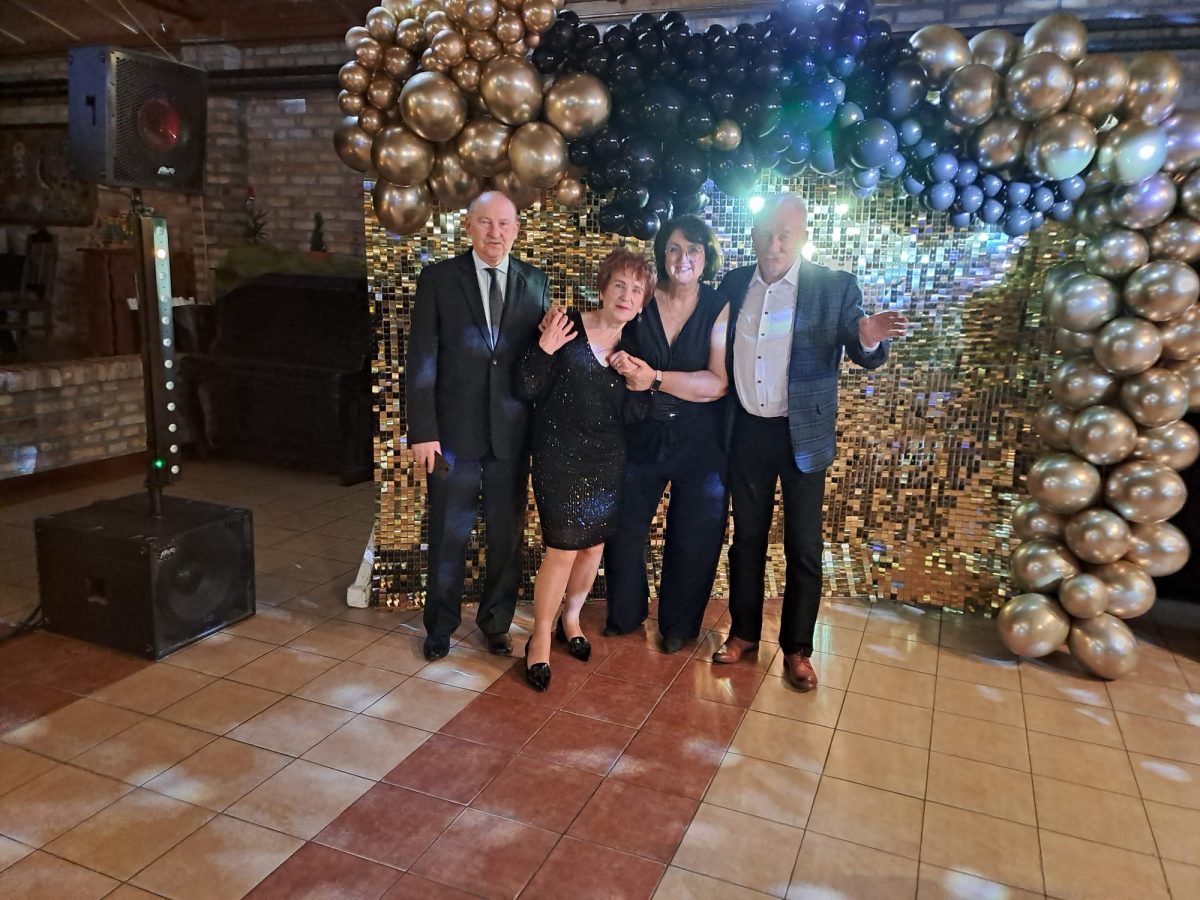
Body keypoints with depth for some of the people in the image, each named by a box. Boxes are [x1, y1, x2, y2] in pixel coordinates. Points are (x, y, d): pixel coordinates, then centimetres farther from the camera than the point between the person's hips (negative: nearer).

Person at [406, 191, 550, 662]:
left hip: (514, 432, 2)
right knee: (448, 537, 11)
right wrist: (422, 430, -9)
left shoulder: (535, 281, 4)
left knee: (508, 536, 12)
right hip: (454, 430, -2)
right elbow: (421, 360, -4)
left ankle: (496, 623, 32)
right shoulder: (438, 279, -2)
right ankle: (440, 627, 31)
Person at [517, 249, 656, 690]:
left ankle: (570, 619, 38)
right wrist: (544, 348, -24)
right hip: (559, 456, -5)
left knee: (594, 544, 14)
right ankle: (540, 639, 16)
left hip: (607, 460, 5)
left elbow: (629, 415, 3)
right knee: (562, 550, -4)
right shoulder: (568, 327, -10)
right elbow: (531, 389, -9)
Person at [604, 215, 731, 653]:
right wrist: (629, 375, -17)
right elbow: (618, 366, 6)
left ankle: (678, 624, 34)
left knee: (693, 537, 10)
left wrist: (655, 378, -22)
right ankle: (625, 613, 38)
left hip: (699, 441, -2)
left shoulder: (719, 309, -6)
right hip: (639, 436, 2)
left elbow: (719, 383, -15)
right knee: (622, 527, 12)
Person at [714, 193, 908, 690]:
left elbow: (863, 356, -11)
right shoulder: (733, 284, 3)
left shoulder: (835, 287, -7)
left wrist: (869, 339, -33)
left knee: (803, 546, 6)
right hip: (745, 431, 3)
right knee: (746, 536, 14)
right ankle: (743, 632, 30)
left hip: (803, 434, -3)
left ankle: (797, 648, 22)